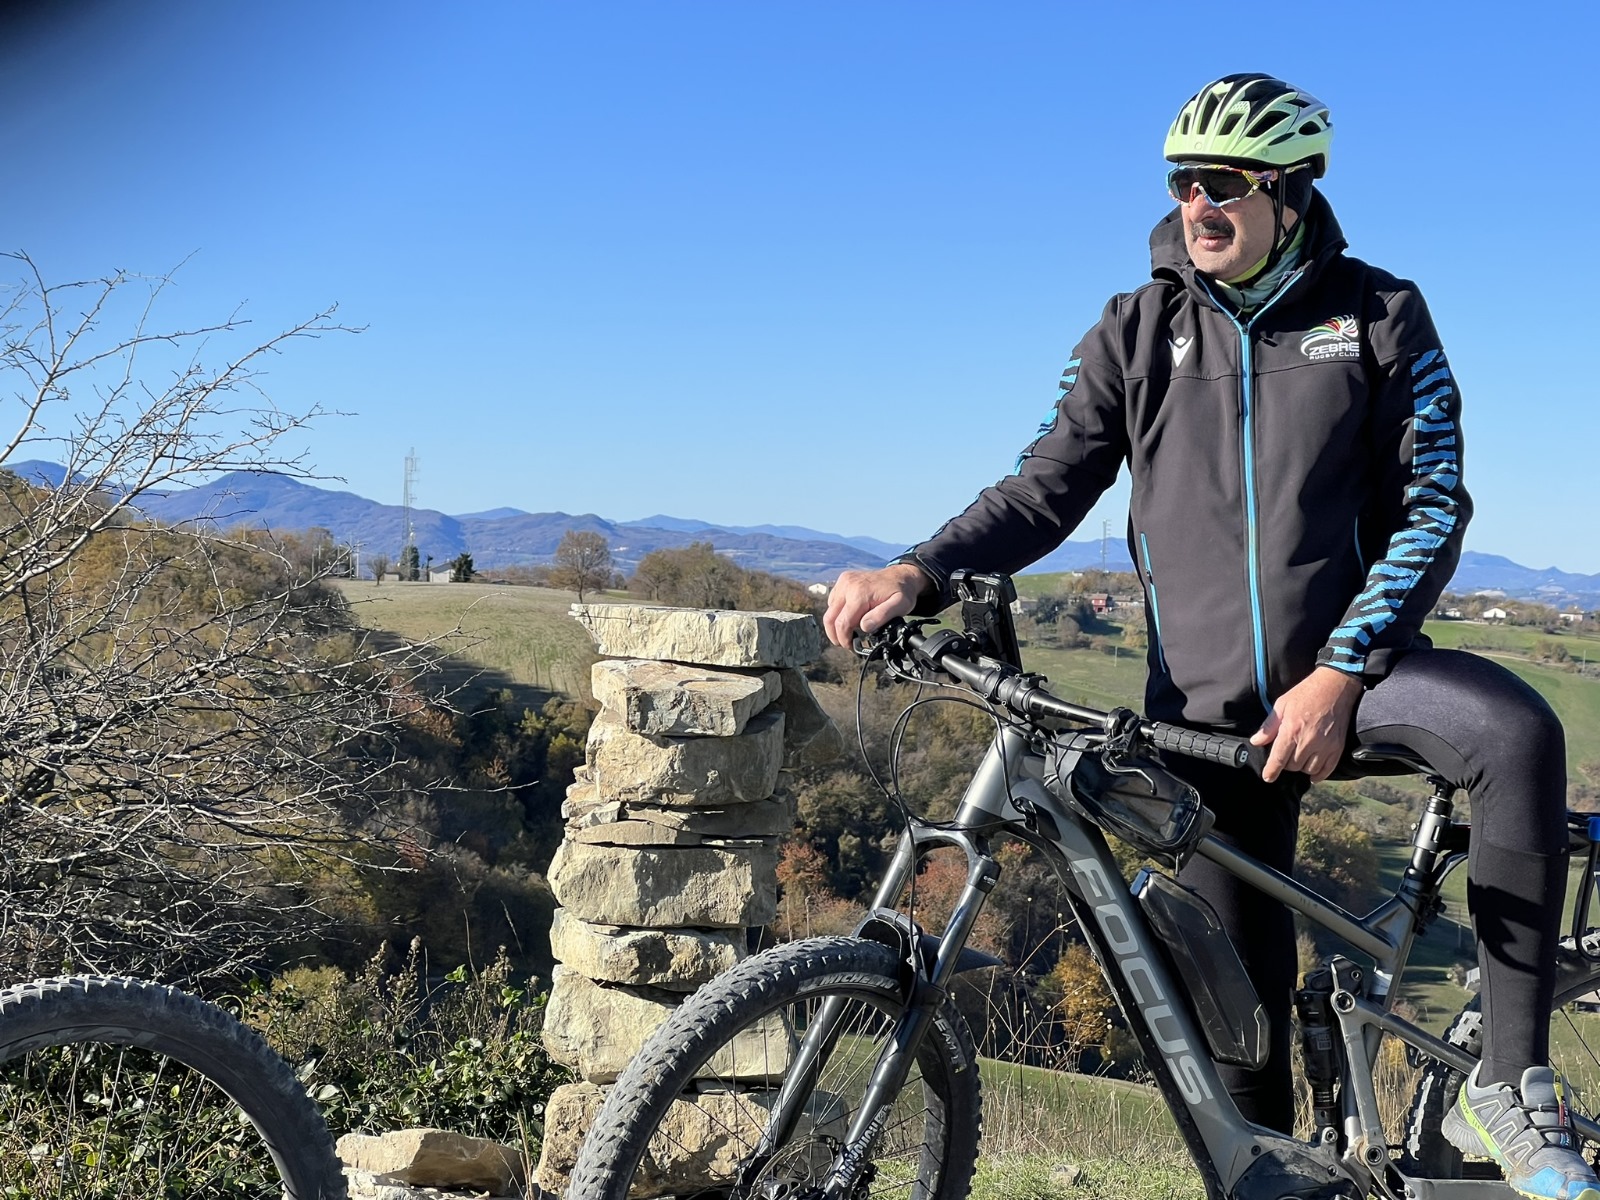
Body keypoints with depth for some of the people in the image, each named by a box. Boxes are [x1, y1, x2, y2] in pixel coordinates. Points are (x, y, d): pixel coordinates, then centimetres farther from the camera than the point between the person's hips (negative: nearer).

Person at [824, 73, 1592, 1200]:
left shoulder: (1377, 315, 0)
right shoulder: (1138, 330, 3)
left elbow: (1432, 505, -5)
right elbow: (1047, 486, 0)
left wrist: (1339, 674, -17)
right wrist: (919, 572, -19)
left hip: (1346, 658, -1)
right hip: (1208, 703, 1)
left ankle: (1510, 1087, -23)